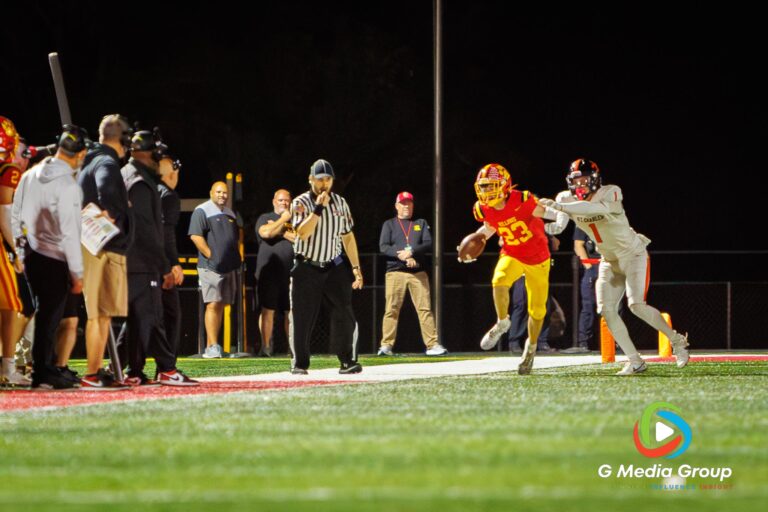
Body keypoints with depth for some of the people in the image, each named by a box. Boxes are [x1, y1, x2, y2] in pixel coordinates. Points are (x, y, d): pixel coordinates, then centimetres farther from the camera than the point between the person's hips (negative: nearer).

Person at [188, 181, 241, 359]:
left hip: (229, 267, 7)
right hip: (211, 268, -7)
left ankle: (211, 346, 11)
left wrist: (235, 259, 14)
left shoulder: (230, 214, 19)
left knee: (221, 305, 7)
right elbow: (195, 236, -13)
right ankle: (213, 346, -17)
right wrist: (211, 256, -16)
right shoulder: (202, 211, -4)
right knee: (213, 304, -13)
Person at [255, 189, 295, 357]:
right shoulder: (265, 218, 11)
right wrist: (283, 220, -1)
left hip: (291, 273, 2)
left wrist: (281, 232, -3)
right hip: (269, 272, -2)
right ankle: (266, 346, -1)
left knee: (291, 311, -1)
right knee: (267, 310, -4)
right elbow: (266, 232, -11)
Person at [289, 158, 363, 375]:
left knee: (344, 314, -6)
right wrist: (319, 207, -24)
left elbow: (347, 237, 12)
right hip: (307, 268, -3)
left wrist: (356, 268, 7)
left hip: (334, 267, 3)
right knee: (302, 318, -1)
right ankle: (299, 364, 8)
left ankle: (347, 361, 0)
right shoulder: (301, 203, -5)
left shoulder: (340, 202, 7)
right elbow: (303, 233, -21)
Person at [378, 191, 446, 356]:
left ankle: (432, 344, -6)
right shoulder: (389, 224, 12)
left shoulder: (421, 223, 17)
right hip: (395, 272, -1)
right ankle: (386, 345, -7)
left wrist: (411, 252, -15)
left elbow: (428, 243, 2)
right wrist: (401, 256, -16)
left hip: (418, 272, 1)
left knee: (425, 308, -4)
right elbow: (383, 247, -1)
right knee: (391, 309, -7)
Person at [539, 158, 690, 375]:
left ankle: (676, 340, 1)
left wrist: (559, 207, -50)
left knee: (637, 305, -20)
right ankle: (635, 361, 0)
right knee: (607, 310, -7)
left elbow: (594, 208, -43)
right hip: (610, 261, 6)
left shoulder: (610, 194, -24)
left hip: (633, 255, -6)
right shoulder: (571, 202, -3)